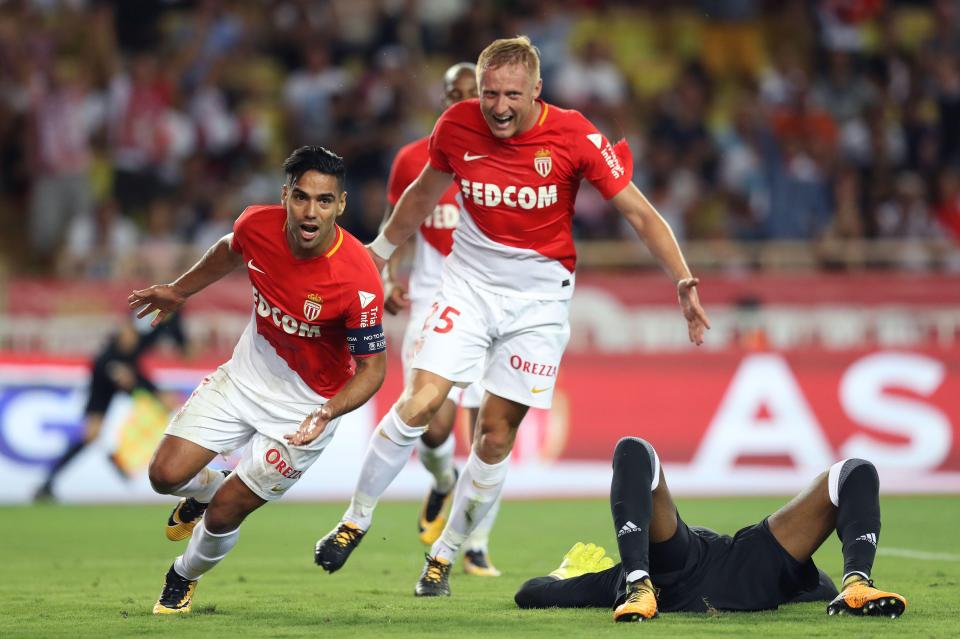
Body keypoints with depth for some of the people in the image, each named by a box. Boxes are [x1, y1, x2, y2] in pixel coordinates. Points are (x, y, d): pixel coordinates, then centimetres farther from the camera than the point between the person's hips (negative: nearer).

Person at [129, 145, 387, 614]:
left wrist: (327, 413, -37)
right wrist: (178, 292, 19)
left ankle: (184, 578, 32)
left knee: (224, 513, -2)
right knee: (166, 475, -8)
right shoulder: (257, 225, -17)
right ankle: (204, 488, 31)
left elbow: (372, 367, -21)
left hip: (309, 403, -4)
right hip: (247, 376, 4)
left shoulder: (358, 279, -31)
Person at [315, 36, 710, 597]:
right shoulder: (457, 127, -9)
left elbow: (640, 214, -10)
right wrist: (382, 249, 24)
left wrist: (685, 283, -18)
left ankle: (445, 555, 17)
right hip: (470, 281, 1)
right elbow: (425, 192, 13)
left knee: (497, 435, 0)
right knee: (421, 401, -16)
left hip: (538, 295, -1)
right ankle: (357, 520, 2)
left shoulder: (575, 137, -16)